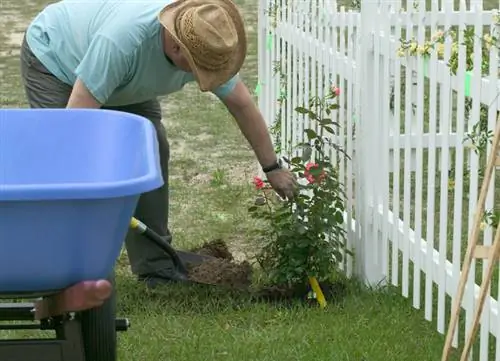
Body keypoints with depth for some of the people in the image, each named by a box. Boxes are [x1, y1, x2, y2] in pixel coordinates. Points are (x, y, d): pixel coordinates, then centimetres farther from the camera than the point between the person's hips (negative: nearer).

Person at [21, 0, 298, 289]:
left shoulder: (206, 45, -25)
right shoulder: (121, 39, -45)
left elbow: (242, 104, -10)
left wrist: (272, 167, -4)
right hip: (52, 59, -6)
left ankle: (157, 270, 2)